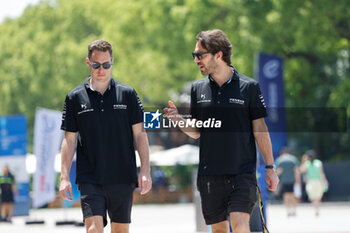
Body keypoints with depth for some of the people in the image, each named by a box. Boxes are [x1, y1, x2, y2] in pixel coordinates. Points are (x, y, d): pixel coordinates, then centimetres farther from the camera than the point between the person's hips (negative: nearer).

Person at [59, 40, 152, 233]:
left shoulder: (127, 94, 5)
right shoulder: (75, 98, 4)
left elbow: (140, 134, 4)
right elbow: (69, 139, 6)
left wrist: (145, 171, -4)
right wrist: (64, 177, -1)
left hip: (123, 179, 1)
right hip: (90, 179, -1)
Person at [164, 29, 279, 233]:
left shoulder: (249, 87, -2)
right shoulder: (198, 89, 8)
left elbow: (260, 130, 1)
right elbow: (196, 132, 13)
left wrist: (270, 168, 0)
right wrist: (178, 120, -7)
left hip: (242, 172, -4)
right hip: (210, 174, 4)